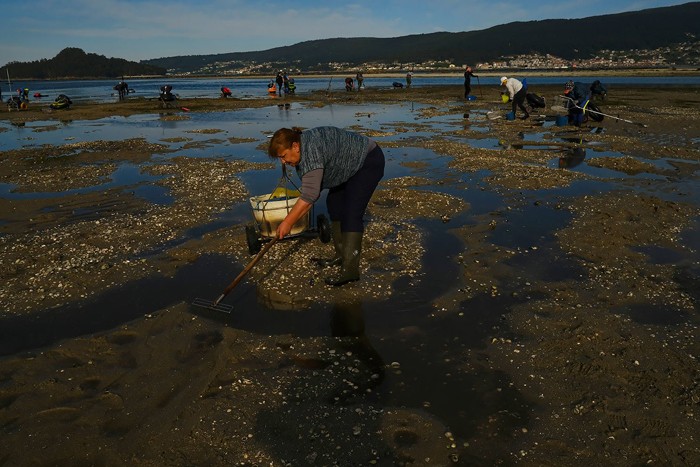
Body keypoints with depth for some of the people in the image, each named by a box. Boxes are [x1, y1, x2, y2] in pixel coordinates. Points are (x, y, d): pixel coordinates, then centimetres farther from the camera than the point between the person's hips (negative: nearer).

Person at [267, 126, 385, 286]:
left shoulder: (311, 150, -29)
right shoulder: (302, 149, 0)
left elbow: (309, 196, -31)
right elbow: (311, 188, 11)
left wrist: (287, 223, -28)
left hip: (368, 161, -10)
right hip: (351, 166, 10)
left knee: (351, 213, -16)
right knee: (333, 203, 8)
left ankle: (350, 269, -19)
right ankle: (341, 255, 12)